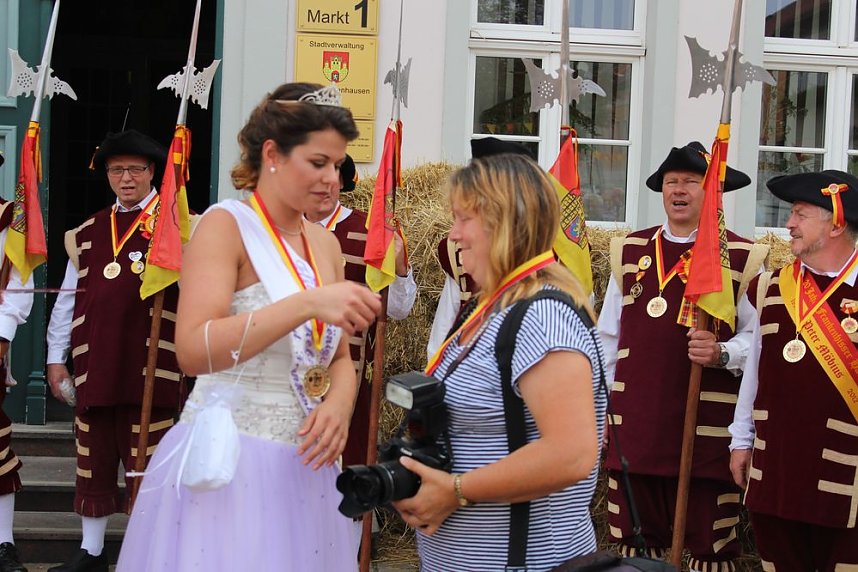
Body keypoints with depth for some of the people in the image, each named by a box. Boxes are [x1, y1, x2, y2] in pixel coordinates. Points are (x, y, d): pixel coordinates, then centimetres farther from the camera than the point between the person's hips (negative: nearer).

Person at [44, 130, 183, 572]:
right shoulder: (87, 232, 15)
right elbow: (68, 299, 16)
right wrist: (56, 357, 12)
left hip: (150, 367, -5)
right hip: (94, 366, 5)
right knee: (93, 462, 13)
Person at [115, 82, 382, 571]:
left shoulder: (326, 244, 10)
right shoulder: (226, 225, -10)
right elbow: (195, 350, -23)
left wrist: (338, 404, -9)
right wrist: (309, 303, -31)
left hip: (305, 464, 7)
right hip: (229, 459, -6)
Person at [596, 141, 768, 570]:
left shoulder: (742, 257, 1)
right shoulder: (629, 251, 11)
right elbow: (608, 337, 16)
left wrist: (721, 353, -19)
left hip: (709, 427, -3)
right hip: (634, 422, 3)